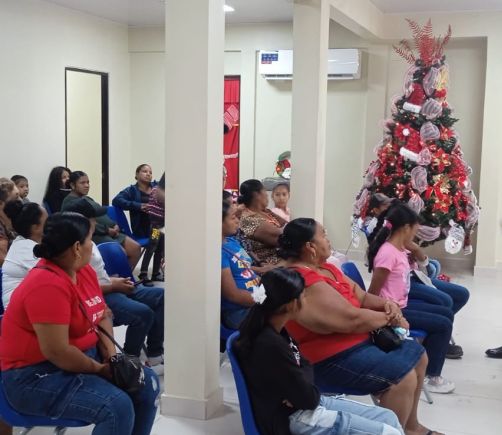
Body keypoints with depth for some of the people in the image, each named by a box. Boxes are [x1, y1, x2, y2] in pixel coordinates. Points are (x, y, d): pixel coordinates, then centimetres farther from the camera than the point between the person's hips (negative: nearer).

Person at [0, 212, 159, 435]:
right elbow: (56, 352, -29)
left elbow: (102, 316, 11)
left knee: (147, 382, 2)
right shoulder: (47, 285, -27)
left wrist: (112, 355, -6)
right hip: (37, 374, -9)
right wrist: (100, 369, -16)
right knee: (118, 407, -26)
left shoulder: (83, 270, 2)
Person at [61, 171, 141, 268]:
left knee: (135, 248, -4)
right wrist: (107, 230, -17)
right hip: (93, 235, -9)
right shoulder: (70, 202, -5)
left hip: (109, 232, 9)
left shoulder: (87, 198, 25)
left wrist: (114, 225, 2)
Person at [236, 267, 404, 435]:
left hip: (303, 404, 10)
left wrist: (304, 384, -8)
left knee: (389, 418, 10)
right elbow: (309, 398, -21)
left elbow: (304, 365, 12)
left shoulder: (275, 331, 2)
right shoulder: (271, 345, -28)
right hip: (296, 418, -10)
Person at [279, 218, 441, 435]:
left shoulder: (325, 268, 8)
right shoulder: (306, 283, -25)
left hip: (359, 340, 11)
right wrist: (389, 318, -10)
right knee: (403, 377, -21)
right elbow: (352, 319, -26)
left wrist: (386, 304, -8)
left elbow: (361, 296, 12)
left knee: (417, 355, 14)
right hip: (331, 359, -11)